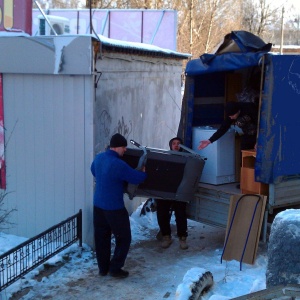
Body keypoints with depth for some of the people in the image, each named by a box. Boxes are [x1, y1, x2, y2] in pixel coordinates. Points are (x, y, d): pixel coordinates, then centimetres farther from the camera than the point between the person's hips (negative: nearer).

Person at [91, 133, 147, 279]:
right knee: (124, 238, 8)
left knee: (101, 237, 15)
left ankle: (103, 268, 24)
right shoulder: (118, 165, -23)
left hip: (98, 205, 8)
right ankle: (115, 268, 11)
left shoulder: (98, 158, 1)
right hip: (114, 208, -8)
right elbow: (136, 178, -12)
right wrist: (143, 173, 10)